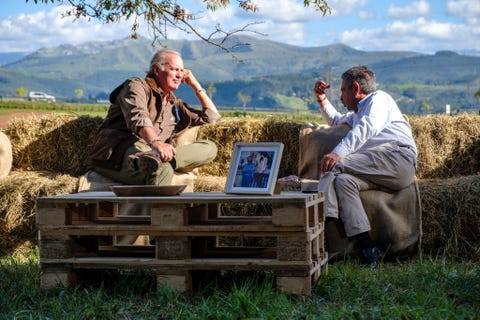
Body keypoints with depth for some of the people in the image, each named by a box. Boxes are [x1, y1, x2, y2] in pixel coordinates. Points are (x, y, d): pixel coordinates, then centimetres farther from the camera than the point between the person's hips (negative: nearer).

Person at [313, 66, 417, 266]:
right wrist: (322, 99, 43)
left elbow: (366, 128, -10)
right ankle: (368, 248, -34)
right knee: (342, 181, -19)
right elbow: (335, 120, 60)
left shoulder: (378, 98, 11)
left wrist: (338, 153, -24)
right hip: (384, 173, 8)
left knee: (334, 164, -20)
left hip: (397, 155, -8)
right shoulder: (357, 114, 40)